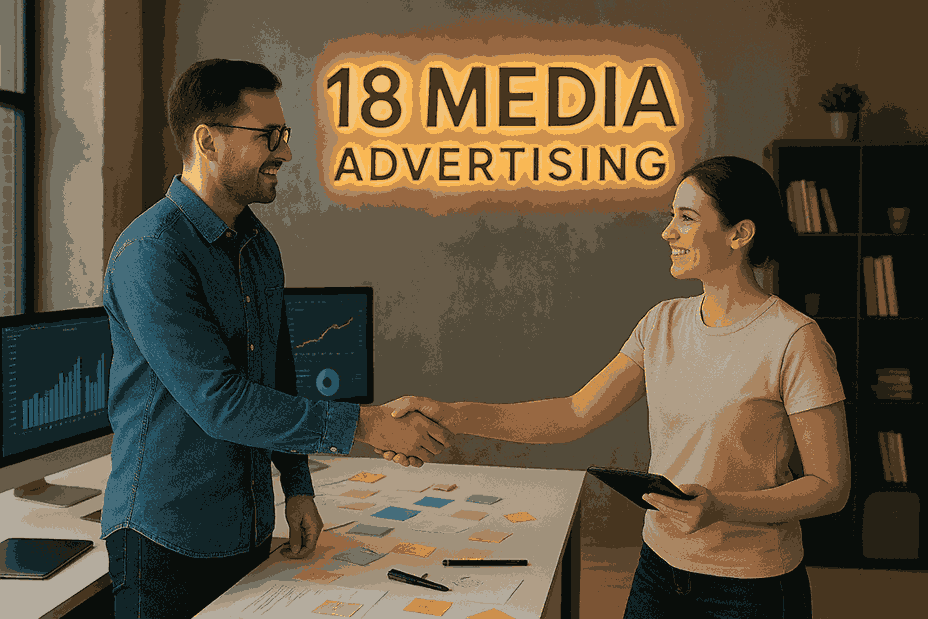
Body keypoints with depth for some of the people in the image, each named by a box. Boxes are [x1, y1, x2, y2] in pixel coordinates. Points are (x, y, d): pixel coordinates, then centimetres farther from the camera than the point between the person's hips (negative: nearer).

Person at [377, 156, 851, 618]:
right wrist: (451, 415, -14)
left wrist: (720, 507, -28)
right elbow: (575, 415, -4)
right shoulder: (664, 323, 1)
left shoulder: (793, 340, -16)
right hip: (659, 570, 5)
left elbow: (831, 485, -13)